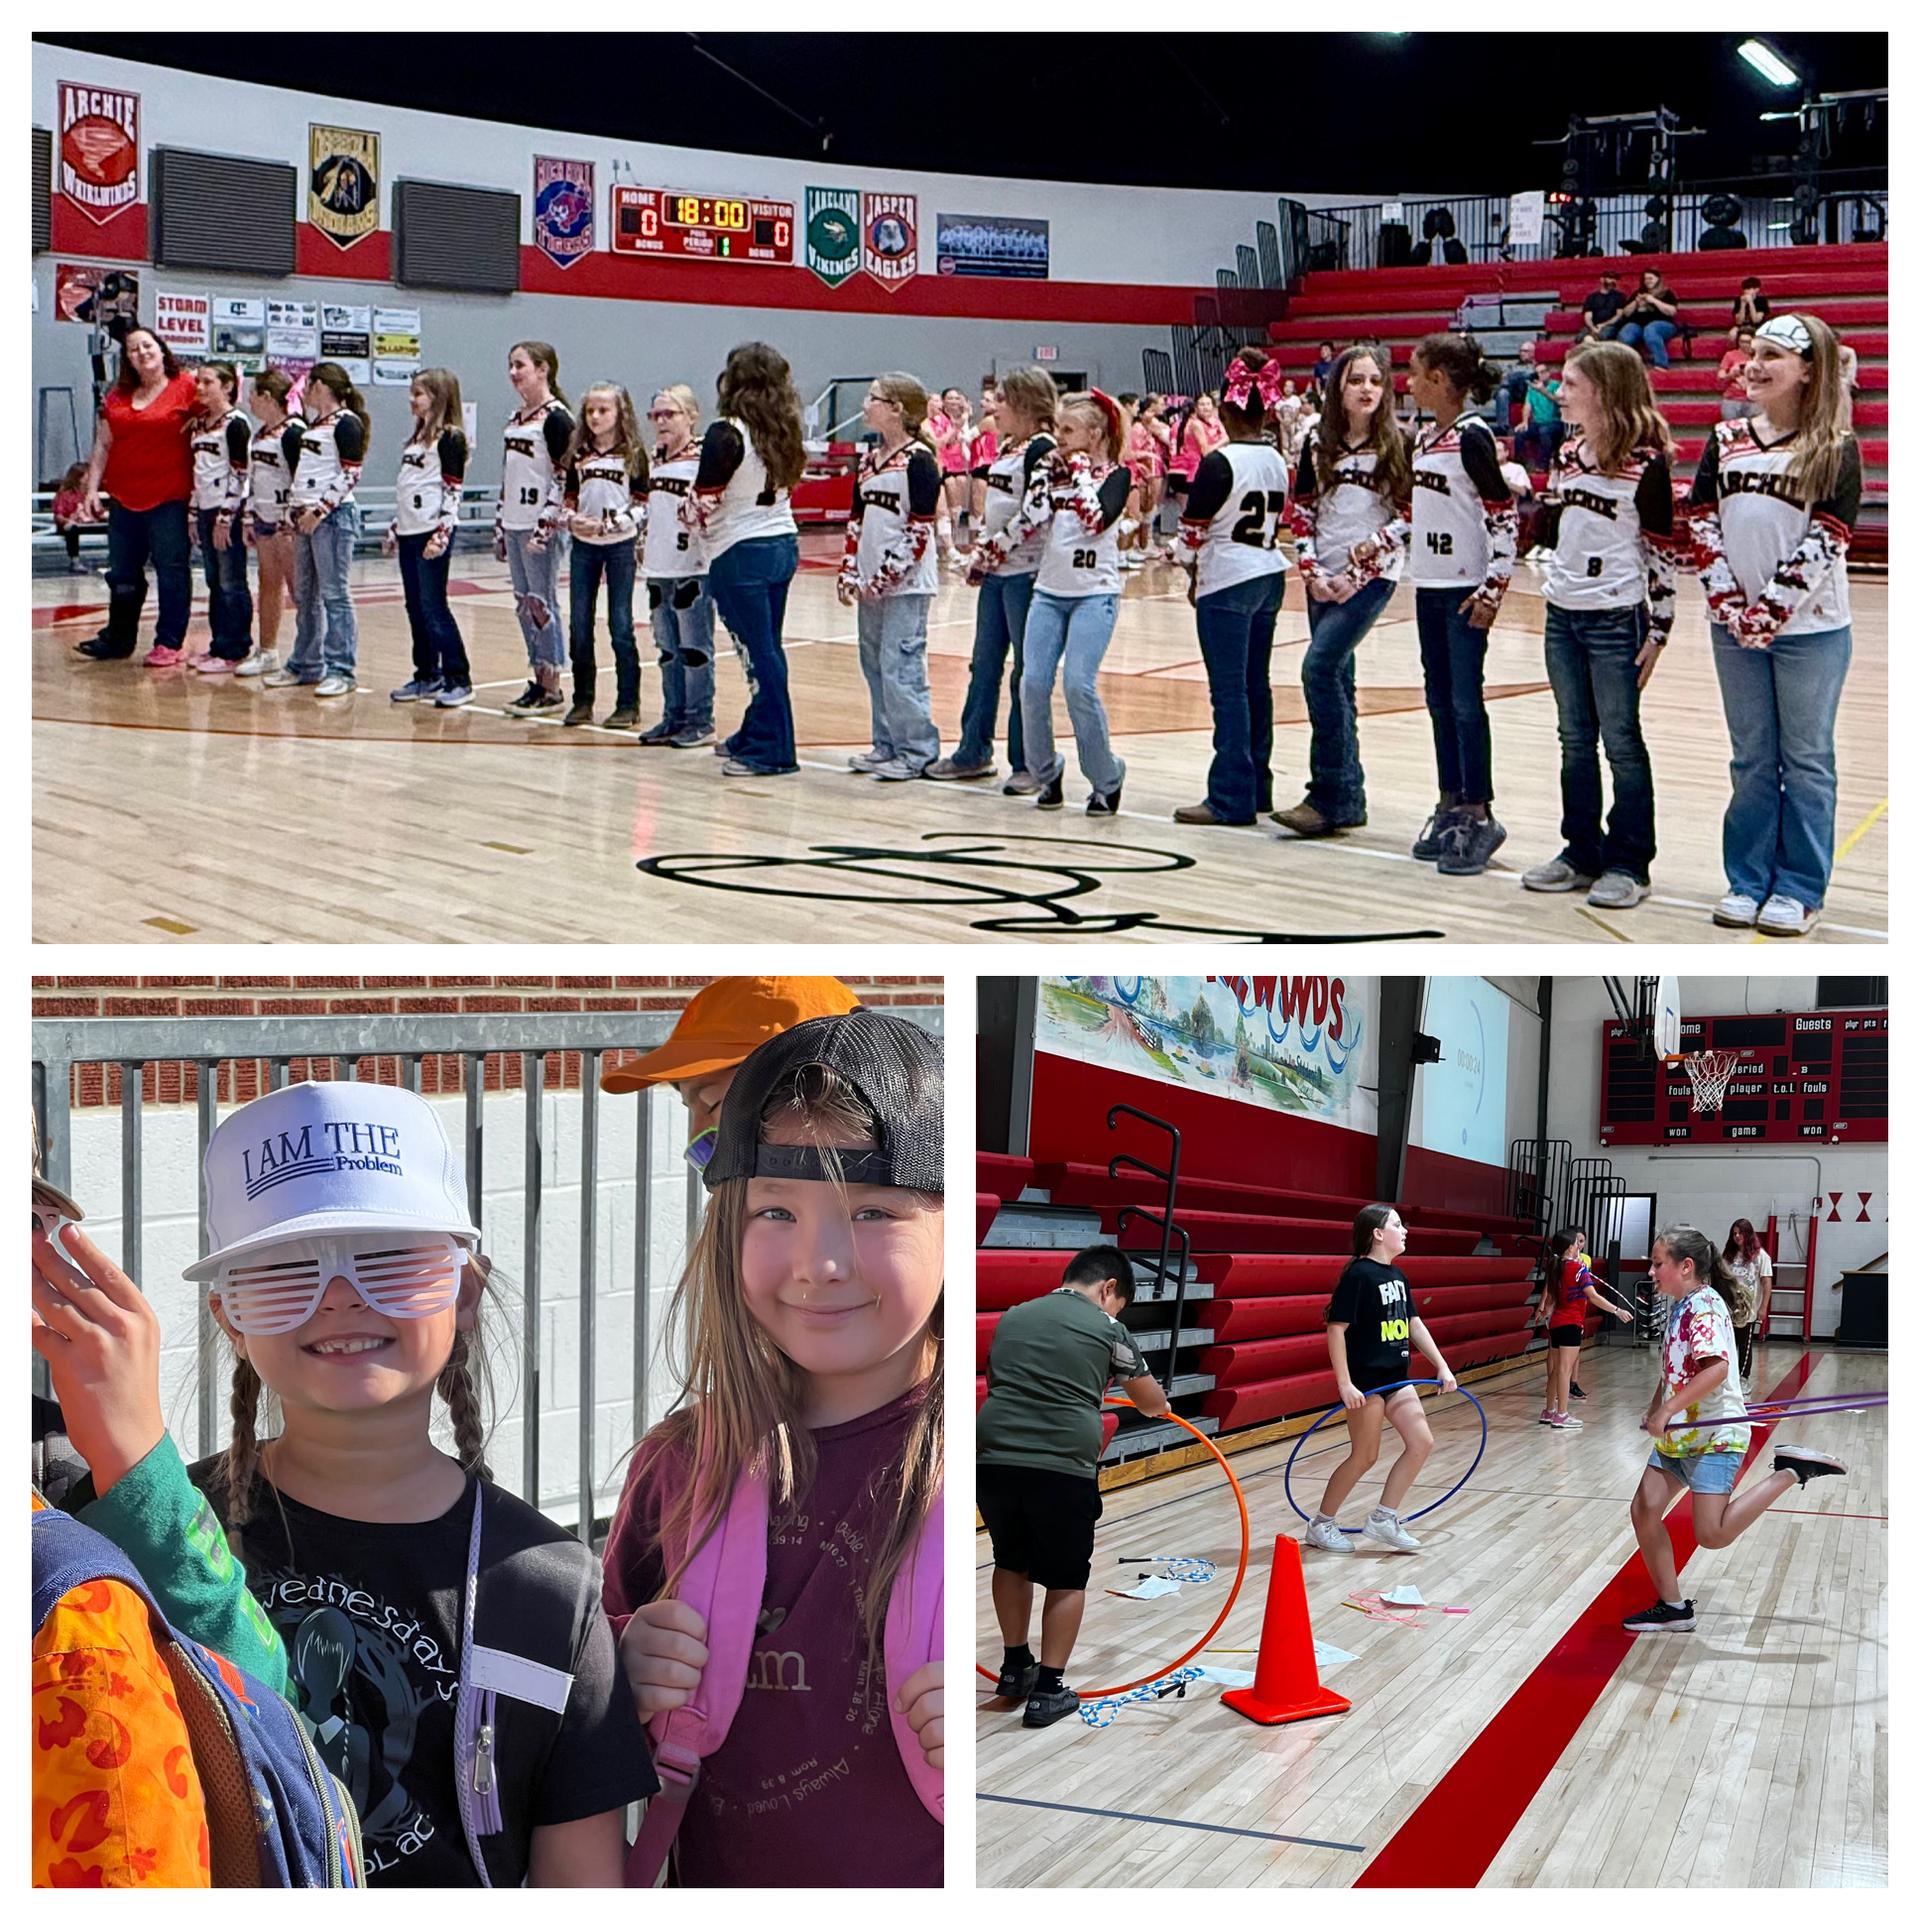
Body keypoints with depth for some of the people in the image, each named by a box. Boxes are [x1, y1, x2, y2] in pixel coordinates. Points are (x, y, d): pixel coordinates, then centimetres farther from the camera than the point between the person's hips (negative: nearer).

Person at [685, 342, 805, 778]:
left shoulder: (727, 434, -16)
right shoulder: (784, 431, 6)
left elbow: (703, 502, -15)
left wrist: (687, 518, 7)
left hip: (740, 553, -7)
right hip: (784, 544, 8)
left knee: (758, 649, -3)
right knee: (765, 647, 15)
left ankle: (772, 749, 1)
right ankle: (755, 733, 26)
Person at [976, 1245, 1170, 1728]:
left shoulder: (1012, 1317, 18)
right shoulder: (1106, 1329, 7)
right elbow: (1153, 1403, 22)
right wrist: (1160, 1406, 46)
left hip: (994, 1457, 4)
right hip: (1063, 1466, -4)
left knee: (1012, 1561, 26)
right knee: (1066, 1578, 13)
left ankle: (1014, 1666, 35)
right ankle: (1047, 1690, 12)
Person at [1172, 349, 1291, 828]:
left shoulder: (1220, 463, -14)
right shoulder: (1277, 461, 8)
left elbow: (1193, 530, -10)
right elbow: (1278, 524, 14)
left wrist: (1194, 571, 11)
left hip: (1227, 582, -8)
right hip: (1270, 577, 8)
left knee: (1229, 691, -7)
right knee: (1256, 685, 13)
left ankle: (1232, 798, -8)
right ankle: (1258, 788, 19)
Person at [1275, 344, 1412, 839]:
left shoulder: (1397, 445, -2)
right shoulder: (1318, 444, 7)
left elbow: (1411, 515, -3)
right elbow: (1301, 513, 8)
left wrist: (1369, 548, -14)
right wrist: (1312, 571, -3)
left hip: (1373, 574, -5)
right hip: (1325, 577, 5)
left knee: (1319, 665, -18)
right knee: (1337, 680, 7)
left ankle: (1330, 795, -14)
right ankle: (1348, 798, 15)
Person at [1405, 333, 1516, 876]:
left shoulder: (1472, 435, -13)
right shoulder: (1424, 436, 11)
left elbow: (1504, 514, -15)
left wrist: (1495, 586, -18)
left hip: (1465, 589, -8)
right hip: (1428, 586, 8)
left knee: (1465, 703, -5)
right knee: (1440, 703, 11)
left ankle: (1479, 815, 1)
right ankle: (1451, 806, 19)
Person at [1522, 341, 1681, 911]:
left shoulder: (1646, 461, -11)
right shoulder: (1568, 454, 10)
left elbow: (1666, 551, -10)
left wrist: (1657, 629, -12)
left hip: (1616, 618, -7)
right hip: (1562, 614, 7)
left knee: (1621, 742, 1)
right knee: (1575, 741, 13)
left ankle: (1628, 864, 9)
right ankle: (1582, 852, 23)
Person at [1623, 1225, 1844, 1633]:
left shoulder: (1705, 1306, -17)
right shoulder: (1679, 1306, 12)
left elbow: (1716, 1368, -31)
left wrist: (1667, 1410, -28)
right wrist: (1655, 1409, 12)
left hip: (1713, 1436, -9)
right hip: (1677, 1435, 9)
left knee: (1712, 1534, -14)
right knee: (1644, 1511, 3)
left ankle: (1790, 1472, -1)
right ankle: (1671, 1607, 14)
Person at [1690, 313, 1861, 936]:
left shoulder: (1835, 449, -5)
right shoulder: (1726, 440, 7)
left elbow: (1825, 541, -12)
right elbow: (1702, 524, 4)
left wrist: (1772, 611, -17)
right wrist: (1730, 605, -7)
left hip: (1809, 629, -4)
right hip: (1735, 627, 4)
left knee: (1806, 760, 3)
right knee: (1751, 759, 11)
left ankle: (1799, 889, 11)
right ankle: (1747, 881, 19)